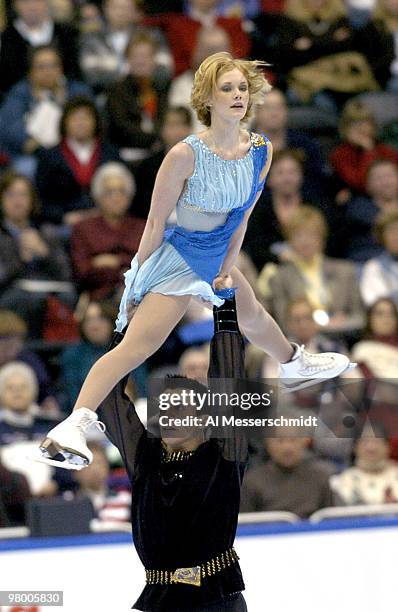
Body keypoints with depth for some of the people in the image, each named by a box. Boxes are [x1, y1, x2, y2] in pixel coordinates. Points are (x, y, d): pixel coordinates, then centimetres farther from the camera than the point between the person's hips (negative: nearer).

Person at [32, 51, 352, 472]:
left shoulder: (261, 151, -5)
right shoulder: (186, 155, -23)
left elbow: (241, 217, 6)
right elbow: (155, 223, -17)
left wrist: (227, 269, 4)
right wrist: (137, 284, -14)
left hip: (215, 260, 7)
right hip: (179, 260, -7)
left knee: (252, 316, 31)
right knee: (137, 346, -22)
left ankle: (294, 365, 63)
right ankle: (73, 427, -33)